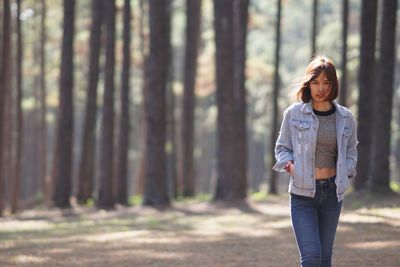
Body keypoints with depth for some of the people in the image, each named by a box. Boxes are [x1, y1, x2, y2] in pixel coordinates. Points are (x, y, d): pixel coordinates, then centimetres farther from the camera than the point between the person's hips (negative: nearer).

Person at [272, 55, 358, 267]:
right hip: (303, 194, -3)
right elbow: (282, 148, 7)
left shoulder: (345, 118, 5)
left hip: (332, 193, 3)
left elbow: (351, 152, 17)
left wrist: (346, 174, -1)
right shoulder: (294, 114, -2)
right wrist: (289, 164, -13)